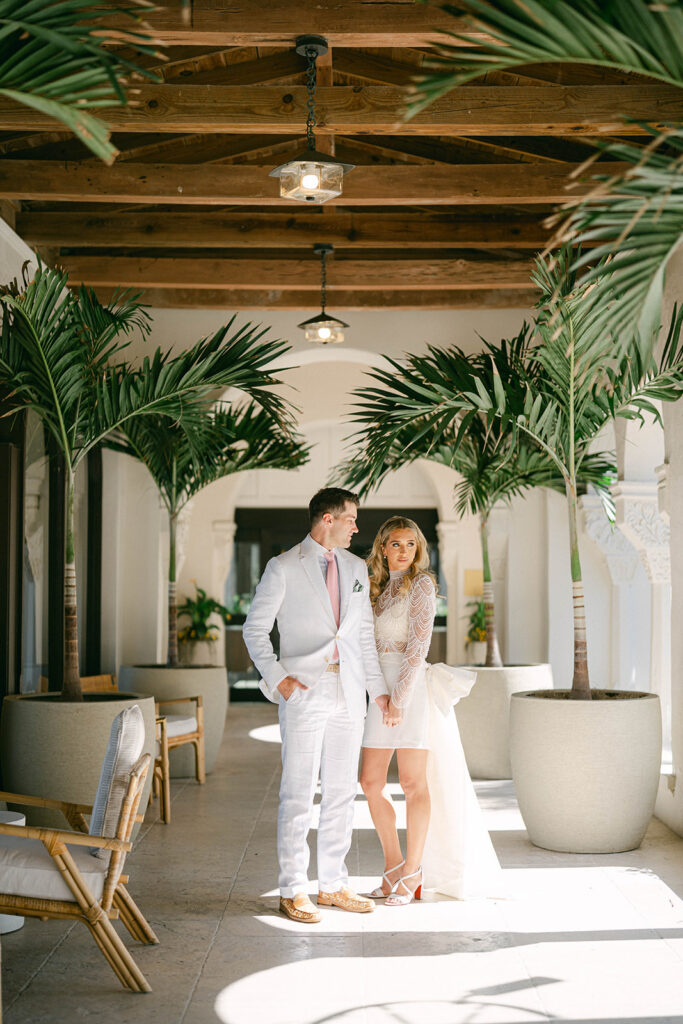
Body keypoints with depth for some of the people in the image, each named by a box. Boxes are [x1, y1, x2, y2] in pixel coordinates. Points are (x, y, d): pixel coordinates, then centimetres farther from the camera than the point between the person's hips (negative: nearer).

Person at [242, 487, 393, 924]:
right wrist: (277, 677, -11)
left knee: (342, 792, 9)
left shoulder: (356, 568, 14)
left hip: (349, 692, 5)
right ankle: (294, 891, 5)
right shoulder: (283, 568, -2)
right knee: (299, 793, -3)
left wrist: (379, 688, 13)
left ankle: (334, 884, 18)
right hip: (304, 692, -5)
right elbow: (255, 628, -1)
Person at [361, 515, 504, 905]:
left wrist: (400, 698, -17)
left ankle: (413, 872, 6)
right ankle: (394, 865, 17)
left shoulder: (421, 583, -6)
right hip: (382, 688, 7)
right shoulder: (380, 588, 16)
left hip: (413, 686, -7)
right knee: (371, 781, 5)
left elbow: (418, 644, -14)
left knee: (413, 782, -3)